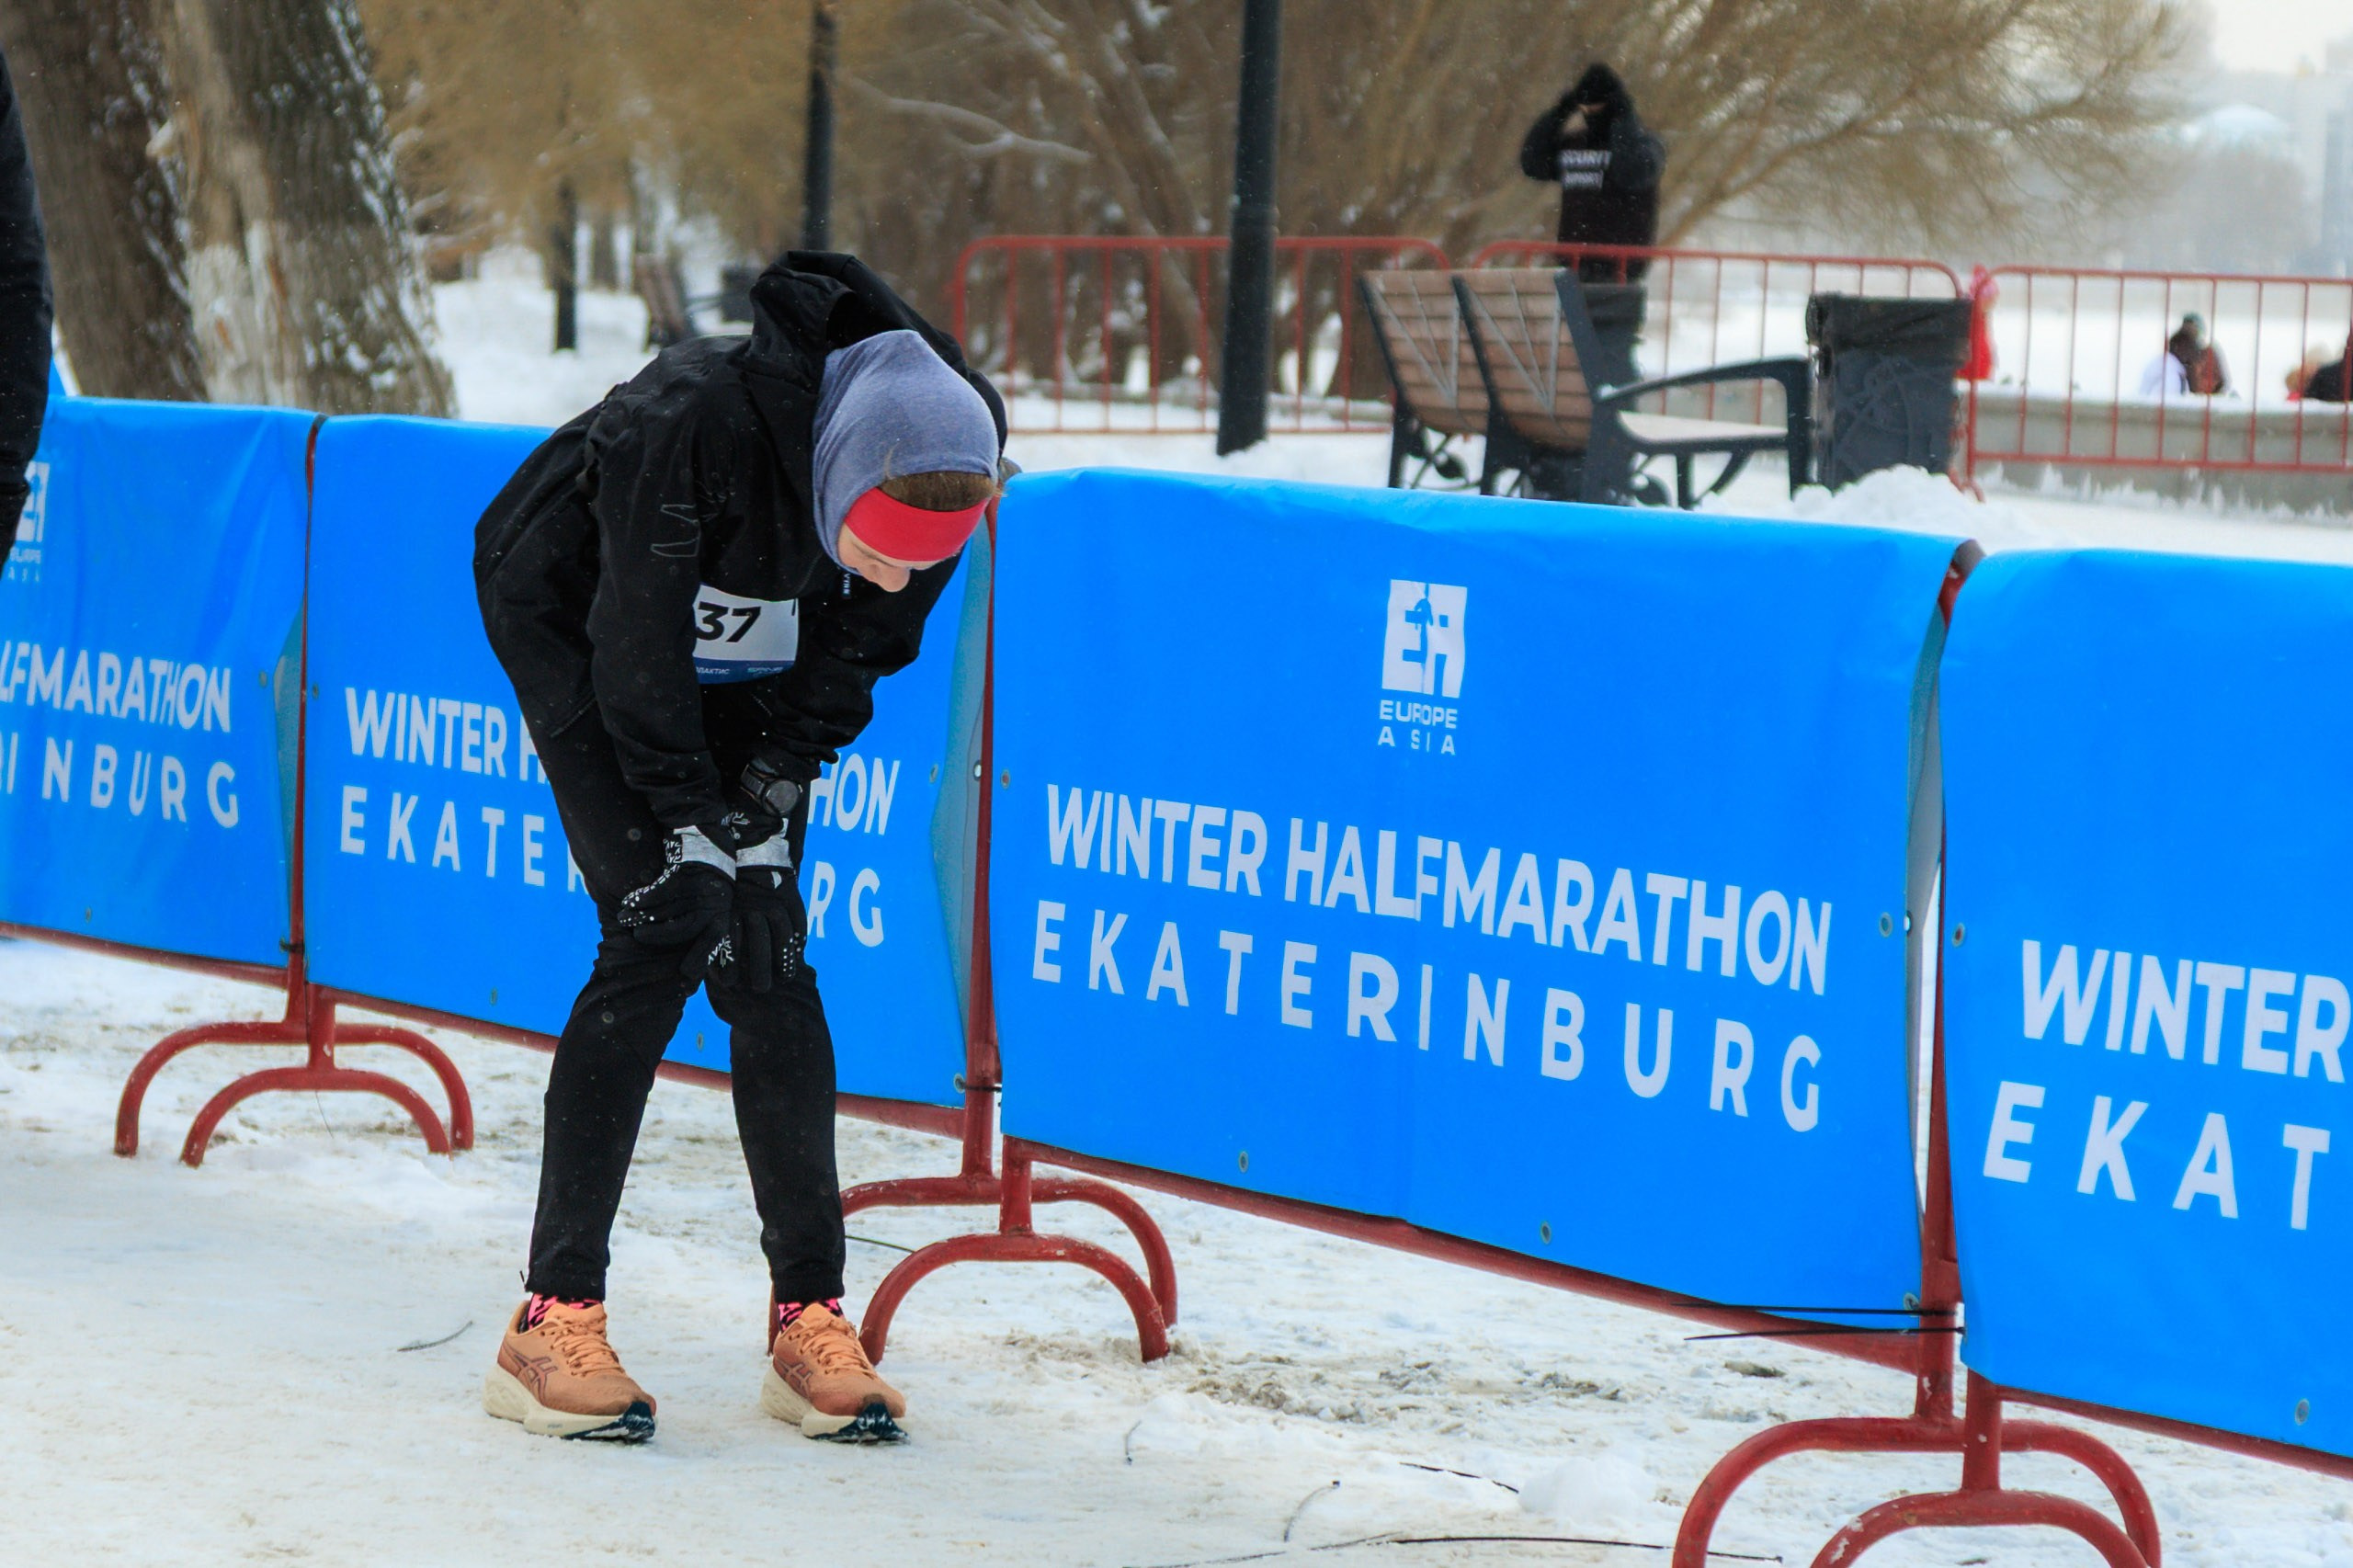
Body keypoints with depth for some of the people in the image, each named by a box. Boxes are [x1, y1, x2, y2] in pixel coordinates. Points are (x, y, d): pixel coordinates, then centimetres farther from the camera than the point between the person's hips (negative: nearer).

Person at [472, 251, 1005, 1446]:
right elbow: (638, 658, -29)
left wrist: (771, 797, -14)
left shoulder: (948, 453, -24)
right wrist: (694, 839, -23)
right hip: (577, 628, -5)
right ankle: (554, 1322, -15)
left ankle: (810, 1319, 1)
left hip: (749, 668, 5)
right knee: (663, 931, -18)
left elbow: (863, 646, -8)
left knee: (769, 956, -5)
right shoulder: (690, 425, -40)